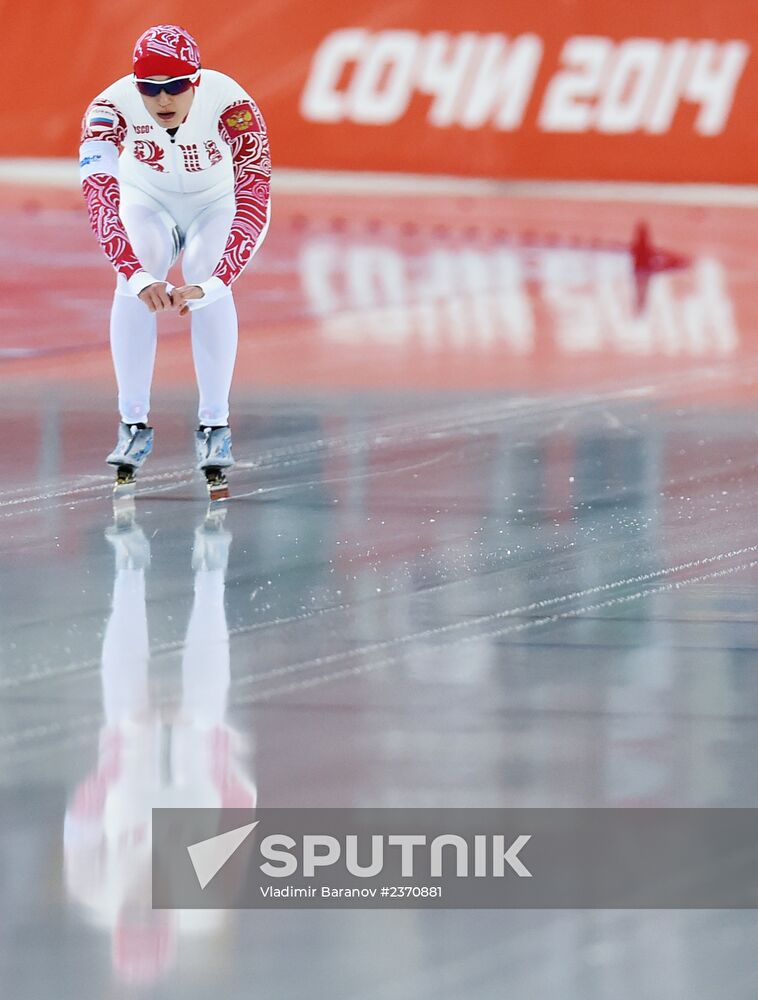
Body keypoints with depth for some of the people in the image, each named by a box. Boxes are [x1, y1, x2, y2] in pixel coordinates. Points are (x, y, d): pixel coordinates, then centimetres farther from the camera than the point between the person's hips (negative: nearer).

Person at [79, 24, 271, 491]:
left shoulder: (232, 105, -36)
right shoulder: (111, 107, -33)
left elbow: (254, 199, -42)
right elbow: (100, 196, -43)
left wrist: (209, 283, -55)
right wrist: (139, 276, -58)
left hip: (219, 203, -1)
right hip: (147, 202, 1)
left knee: (208, 283, -28)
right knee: (133, 284, -25)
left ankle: (215, 426, -17)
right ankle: (134, 425, -15)